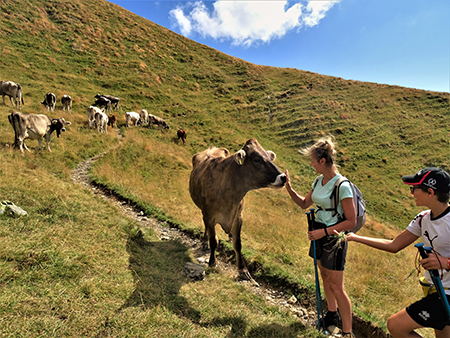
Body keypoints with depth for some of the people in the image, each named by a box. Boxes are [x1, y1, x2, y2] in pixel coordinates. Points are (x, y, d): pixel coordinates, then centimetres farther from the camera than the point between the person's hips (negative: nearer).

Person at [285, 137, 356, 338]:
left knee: (336, 287, 0)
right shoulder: (319, 181, 2)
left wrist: (324, 232, -23)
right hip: (319, 234, 8)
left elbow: (351, 221, -20)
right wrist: (289, 189, 0)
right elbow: (304, 204, 13)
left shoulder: (342, 186, -22)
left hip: (334, 238, -8)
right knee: (324, 277, 22)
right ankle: (332, 314, 43)